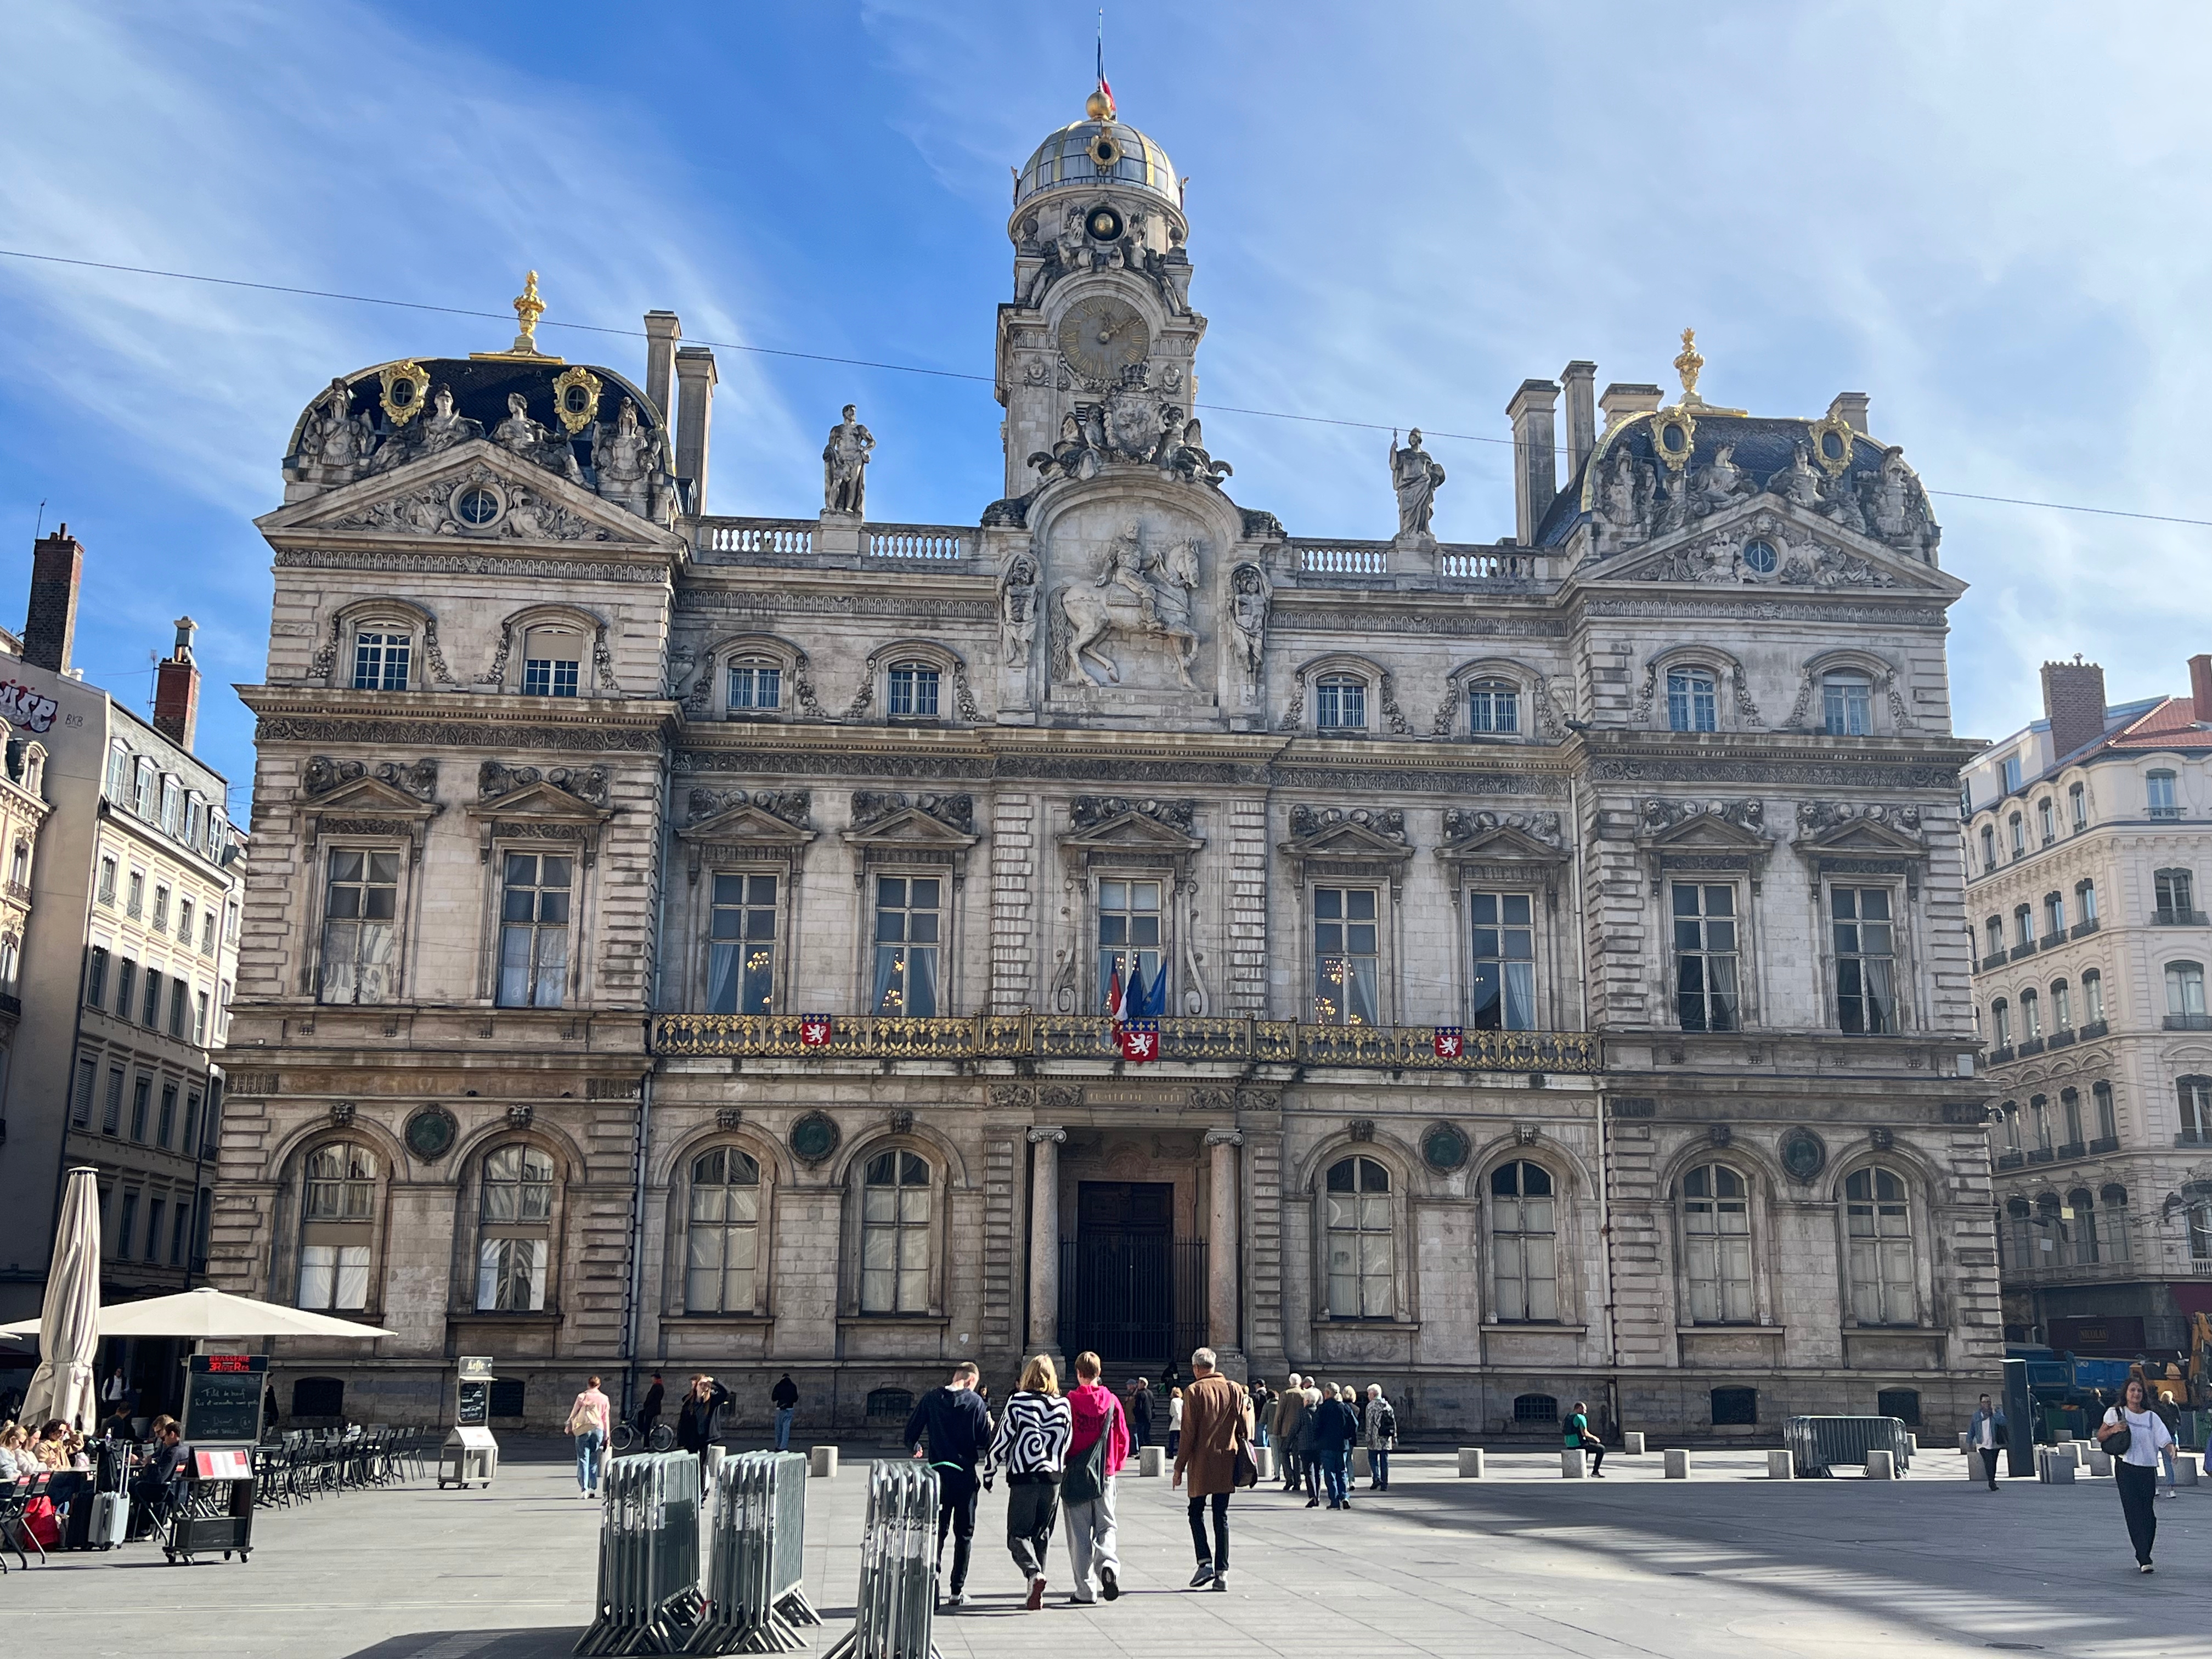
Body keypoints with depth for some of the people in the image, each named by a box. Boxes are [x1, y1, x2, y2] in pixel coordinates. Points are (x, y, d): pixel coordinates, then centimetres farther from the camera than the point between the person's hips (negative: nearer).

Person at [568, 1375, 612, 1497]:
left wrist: (569, 1426, 16)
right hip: (598, 1429, 2)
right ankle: (593, 1489, 13)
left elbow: (574, 1413, 2)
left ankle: (584, 1489, -12)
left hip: (584, 1429, -2)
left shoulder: (582, 1397, -1)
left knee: (583, 1459, -2)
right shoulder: (604, 1399, 6)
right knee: (594, 1460, 13)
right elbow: (606, 1419, 9)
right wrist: (607, 1436, 13)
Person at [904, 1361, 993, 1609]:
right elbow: (984, 1441, -8)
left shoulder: (931, 1398, 0)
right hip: (965, 1475, -2)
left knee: (937, 1531, 11)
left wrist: (916, 1448, 25)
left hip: (938, 1474, 2)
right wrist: (989, 1425, 14)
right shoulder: (975, 1402, -6)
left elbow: (911, 1433, 3)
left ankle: (933, 1587, -2)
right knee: (964, 1534, 9)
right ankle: (958, 1591, 8)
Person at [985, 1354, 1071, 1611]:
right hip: (1052, 1477, 4)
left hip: (1023, 1477, -4)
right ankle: (1035, 1593, 13)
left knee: (1018, 1535, 1)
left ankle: (1034, 1573, -25)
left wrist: (990, 1466, 12)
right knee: (1042, 1535, 13)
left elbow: (1003, 1438, -3)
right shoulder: (1063, 1405, 3)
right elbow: (1066, 1443, 12)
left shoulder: (1018, 1402, -6)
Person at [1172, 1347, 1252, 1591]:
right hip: (1227, 1463, 4)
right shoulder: (1234, 1389, 5)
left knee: (1196, 1513, 10)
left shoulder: (1195, 1391, -7)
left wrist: (1179, 1467, -5)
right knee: (1222, 1517, 8)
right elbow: (1244, 1427, 5)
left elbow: (1188, 1432, -9)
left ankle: (1205, 1562, -6)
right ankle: (1222, 1573, 4)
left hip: (1201, 1462, -4)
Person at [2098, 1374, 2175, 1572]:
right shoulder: (2116, 1413, 6)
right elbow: (2100, 1438, 8)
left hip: (2148, 1468, 3)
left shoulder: (2152, 1417, 11)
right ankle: (2143, 1559, -12)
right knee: (2134, 1513, -10)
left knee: (2149, 1515, 1)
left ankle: (2143, 1556, 14)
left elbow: (2164, 1438, 0)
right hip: (2126, 1468, -3)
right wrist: (2113, 1430, -11)